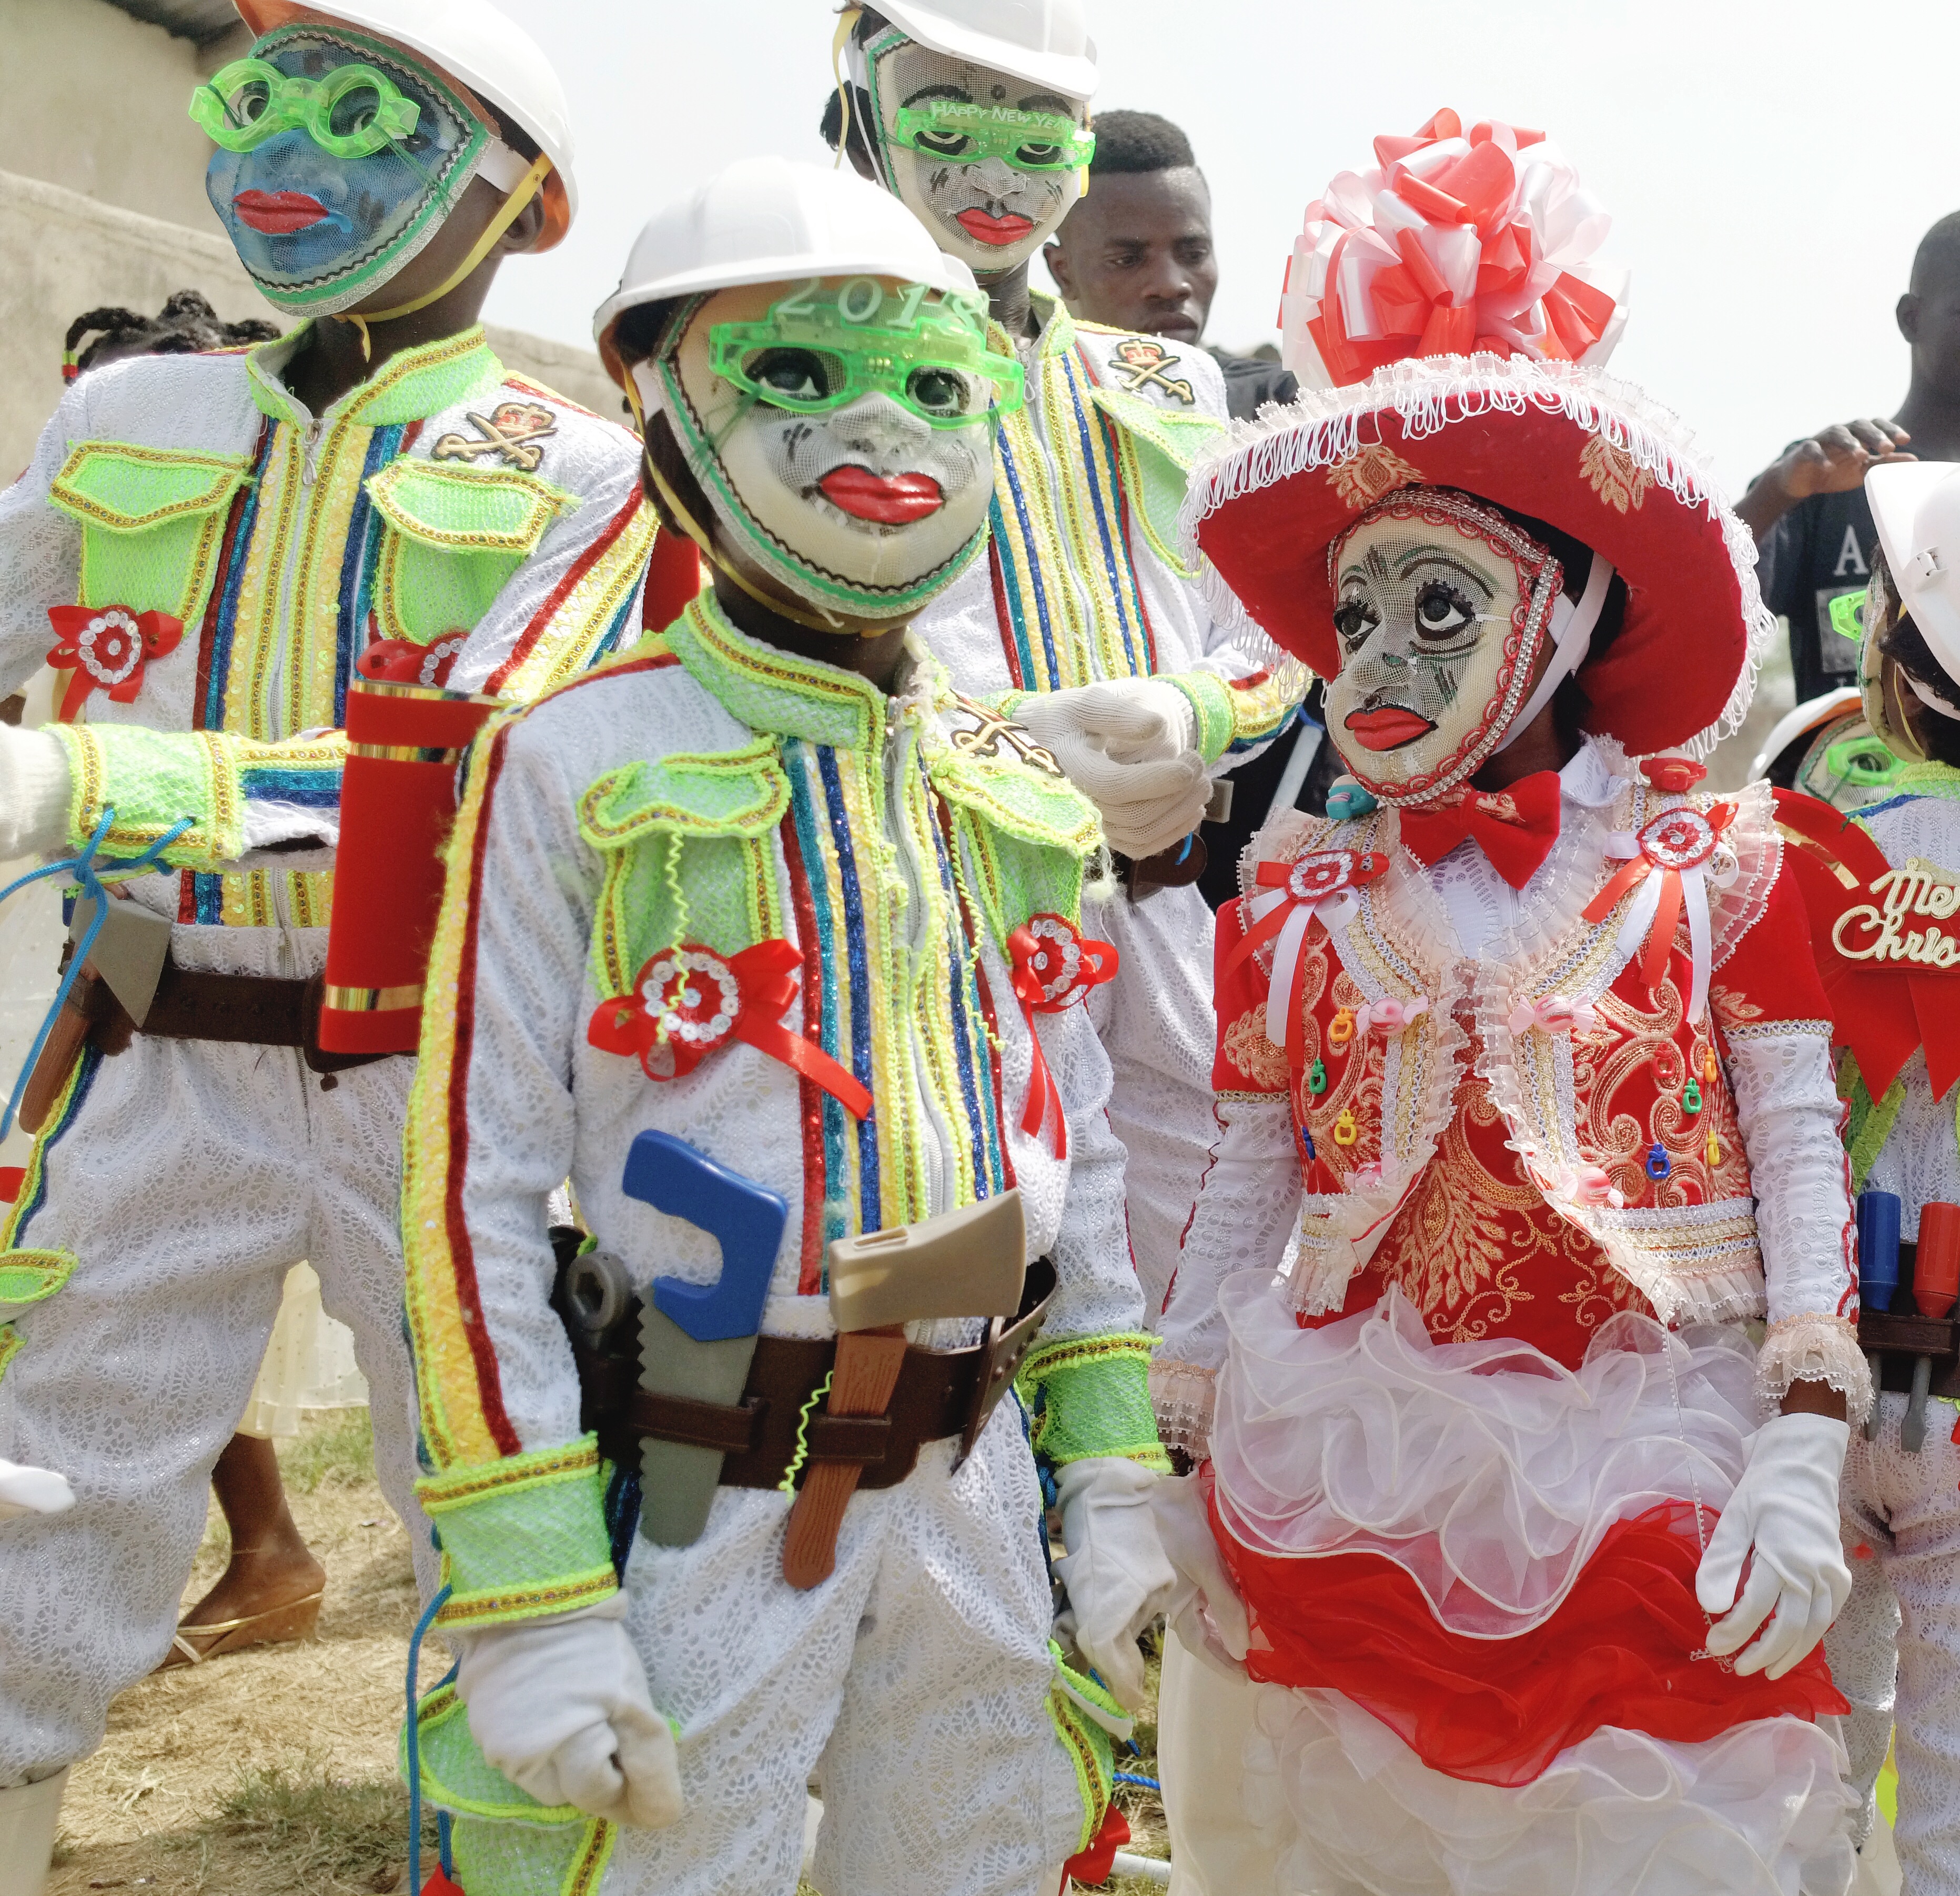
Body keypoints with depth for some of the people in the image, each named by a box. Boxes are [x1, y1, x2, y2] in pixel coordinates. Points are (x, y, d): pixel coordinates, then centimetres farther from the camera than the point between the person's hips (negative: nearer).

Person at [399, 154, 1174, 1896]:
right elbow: (477, 1187, -10)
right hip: (699, 1507, -5)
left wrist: (1113, 1487, 8)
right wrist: (531, 1606, -13)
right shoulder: (582, 764, -8)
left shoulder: (1018, 793, 8)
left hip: (972, 1486, 5)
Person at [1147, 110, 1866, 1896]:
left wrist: (1804, 1459, -9)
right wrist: (1185, 1476, 7)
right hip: (1355, 1484, 2)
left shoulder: (1712, 858, 0)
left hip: (1649, 1480, -2)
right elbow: (1244, 1192, 9)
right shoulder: (1298, 903, 6)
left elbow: (1800, 1150, -1)